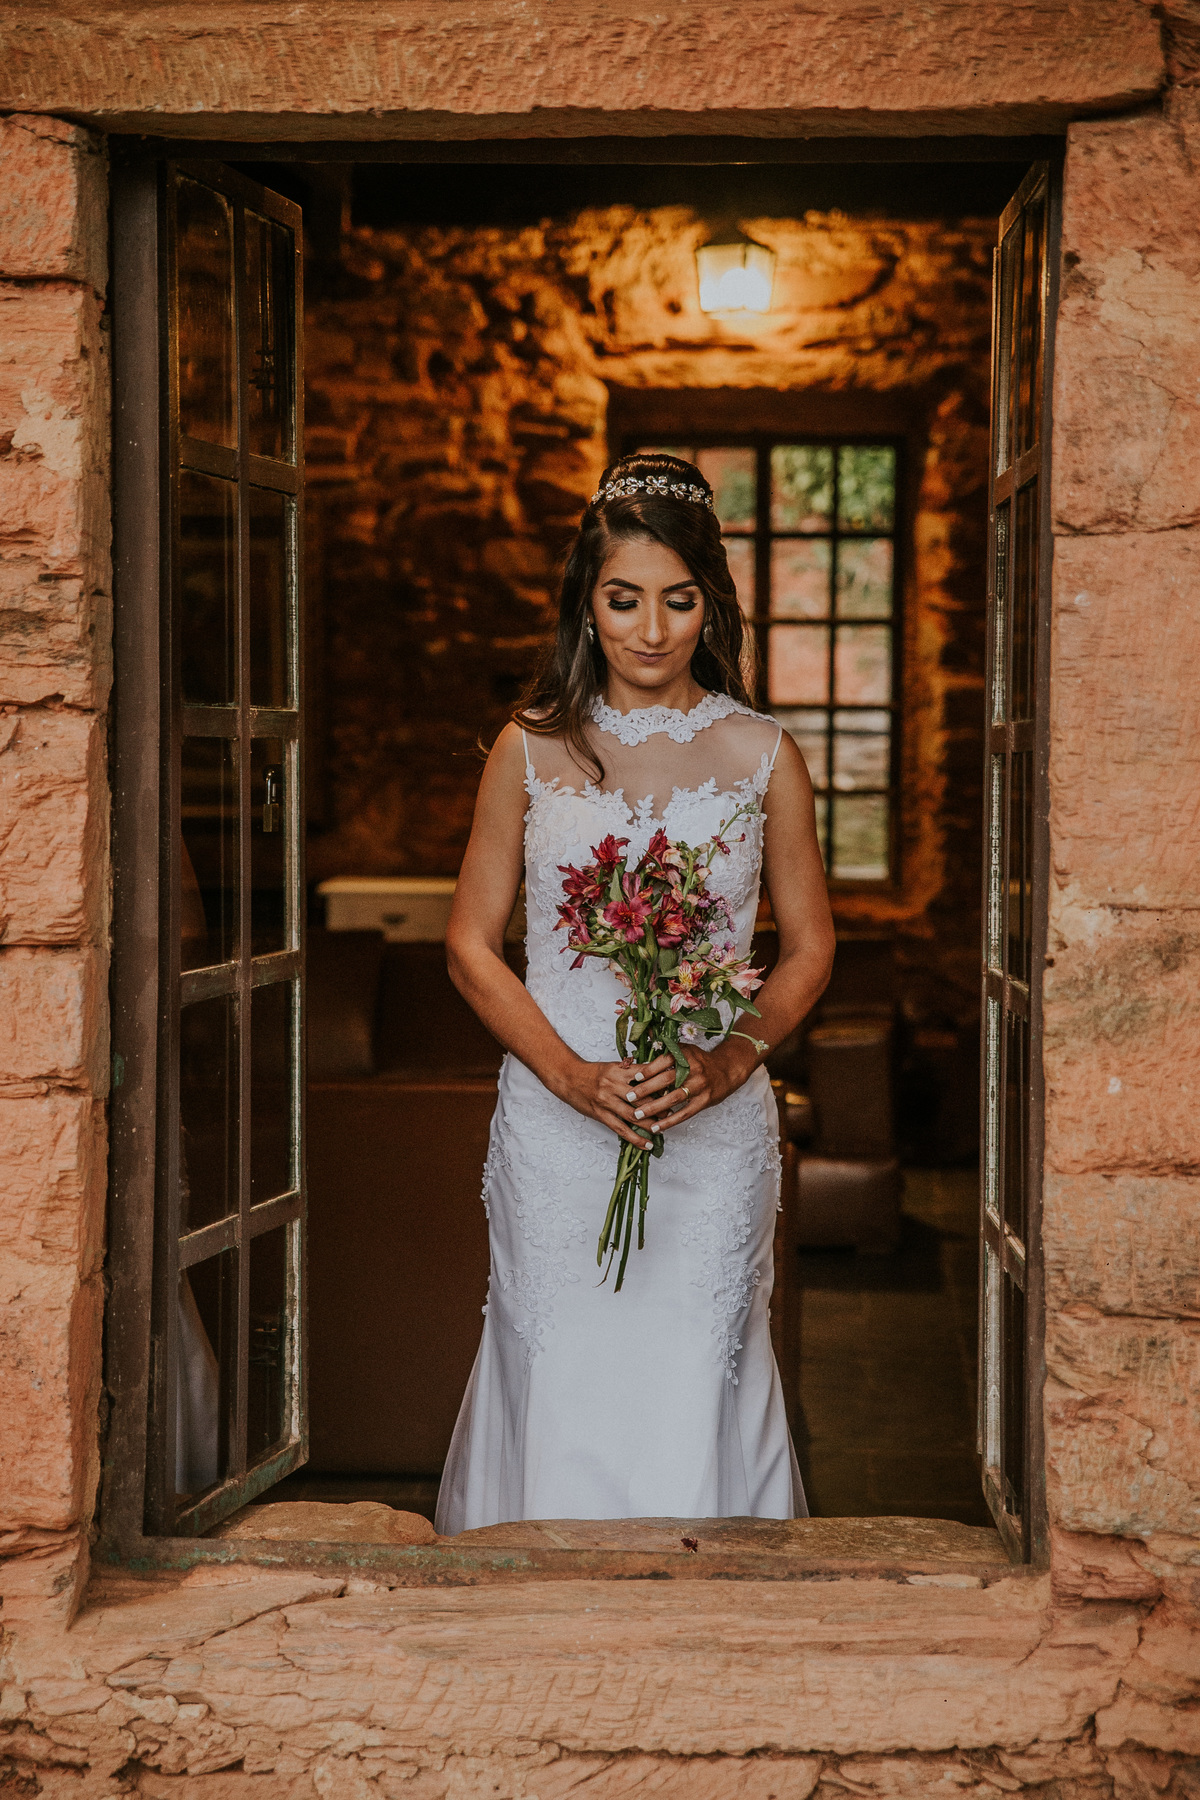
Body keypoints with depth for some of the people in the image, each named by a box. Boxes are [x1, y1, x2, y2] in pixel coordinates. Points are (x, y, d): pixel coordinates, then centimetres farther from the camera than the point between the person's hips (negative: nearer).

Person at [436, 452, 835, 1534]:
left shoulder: (763, 755, 4)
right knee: (558, 1381, 3)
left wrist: (731, 1059, -10)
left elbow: (810, 946, 9)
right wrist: (575, 1075, -10)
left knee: (695, 1389, 1)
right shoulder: (531, 751, 4)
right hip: (556, 1121, 0)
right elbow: (472, 946, 5)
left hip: (718, 1128, 0)